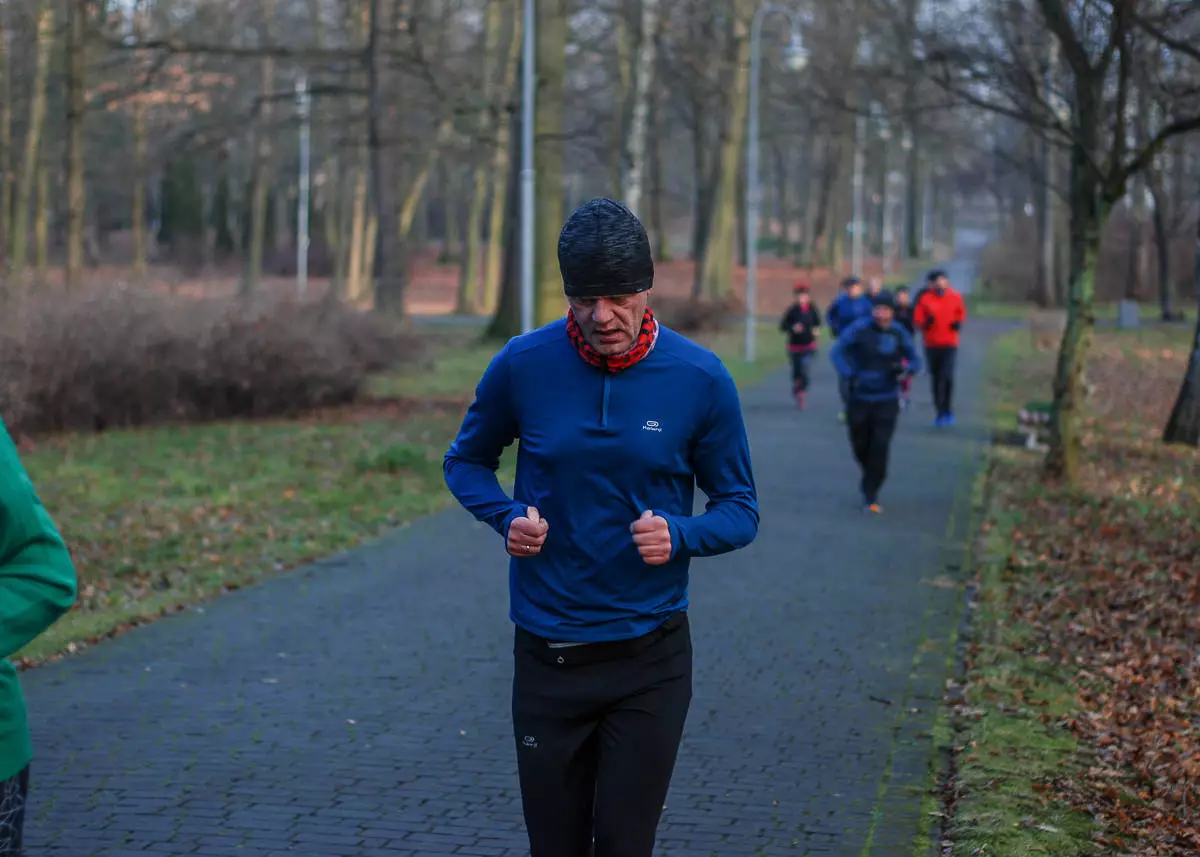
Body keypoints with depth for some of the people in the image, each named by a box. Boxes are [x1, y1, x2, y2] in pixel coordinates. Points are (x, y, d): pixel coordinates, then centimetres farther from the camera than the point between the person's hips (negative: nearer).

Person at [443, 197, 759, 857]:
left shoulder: (700, 379, -6)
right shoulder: (523, 366, -5)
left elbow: (739, 510, 3)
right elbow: (466, 462, 12)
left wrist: (678, 535, -18)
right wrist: (507, 517, -8)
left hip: (650, 660, -1)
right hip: (547, 656, 1)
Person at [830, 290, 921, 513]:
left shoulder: (899, 334, -3)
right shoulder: (859, 329, -10)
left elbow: (914, 359, 5)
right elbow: (837, 352, -15)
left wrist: (906, 368, -19)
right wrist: (849, 375, -30)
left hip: (887, 400, 0)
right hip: (860, 398, 0)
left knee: (880, 446, -11)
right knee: (860, 446, 10)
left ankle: (870, 495, -1)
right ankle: (869, 476, 43)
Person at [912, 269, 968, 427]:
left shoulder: (955, 297, 0)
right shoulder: (925, 299, -3)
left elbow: (961, 313, 18)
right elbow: (917, 321, -2)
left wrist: (959, 323, -2)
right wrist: (925, 323, -22)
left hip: (950, 344, -1)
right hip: (931, 344, 1)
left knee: (947, 375, -16)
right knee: (936, 378, 7)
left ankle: (947, 410, -5)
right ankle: (940, 412, 18)